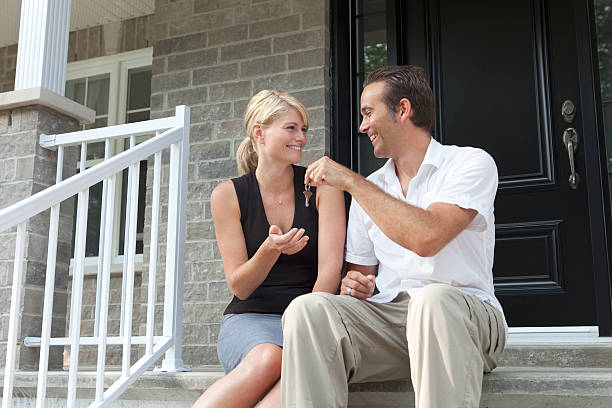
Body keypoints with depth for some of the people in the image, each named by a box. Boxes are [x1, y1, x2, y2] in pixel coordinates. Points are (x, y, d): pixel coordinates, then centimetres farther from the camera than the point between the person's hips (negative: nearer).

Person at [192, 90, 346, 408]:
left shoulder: (321, 186, 3)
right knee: (268, 357, -37)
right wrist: (271, 250, -21)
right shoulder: (229, 195, 2)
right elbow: (239, 286, 0)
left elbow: (329, 269, -7)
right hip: (249, 318, 0)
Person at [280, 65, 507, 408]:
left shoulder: (471, 163, -1)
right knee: (308, 309, -24)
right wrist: (354, 284, -5)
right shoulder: (369, 191, 18)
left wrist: (350, 180, -13)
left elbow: (426, 238, -20)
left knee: (432, 299, -39)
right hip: (387, 316, 4)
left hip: (466, 318, -4)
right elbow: (360, 270, 21)